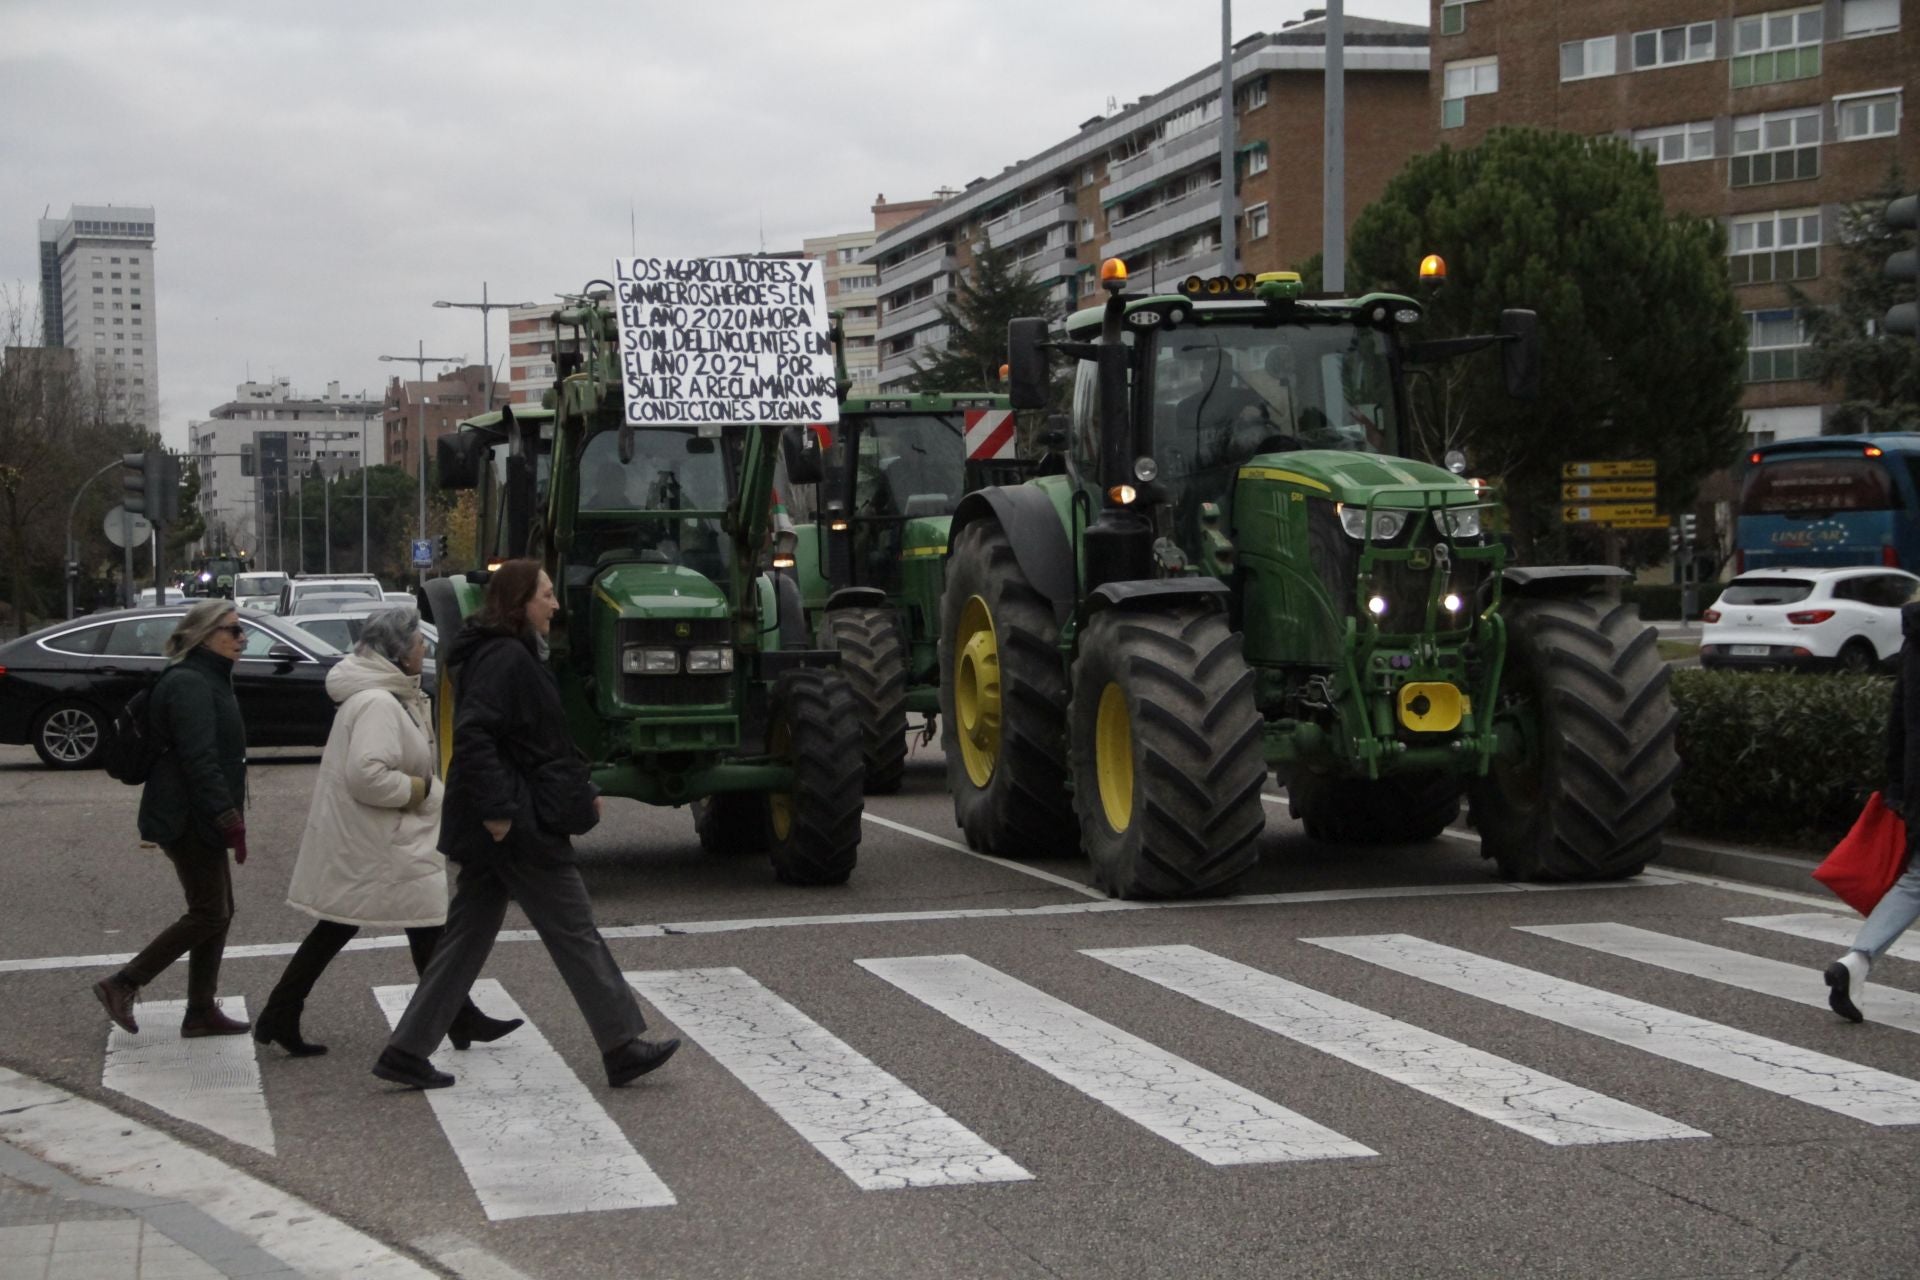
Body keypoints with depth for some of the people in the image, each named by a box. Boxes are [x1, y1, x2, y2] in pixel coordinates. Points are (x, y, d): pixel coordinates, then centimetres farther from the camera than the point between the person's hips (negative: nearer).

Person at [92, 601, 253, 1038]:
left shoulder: (207, 680, 17)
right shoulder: (189, 685, -16)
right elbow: (199, 761, -24)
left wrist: (230, 816, 23)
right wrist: (230, 818, -26)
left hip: (199, 819, 10)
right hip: (188, 819, -10)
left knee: (217, 912, 11)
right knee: (209, 914, -7)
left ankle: (201, 1011, 15)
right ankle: (122, 985, 0)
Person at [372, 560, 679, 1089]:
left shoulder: (514, 657, 17)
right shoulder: (507, 659, -16)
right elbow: (473, 734, -26)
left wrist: (579, 790, 18)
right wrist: (496, 808, -27)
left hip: (492, 829, 10)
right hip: (519, 826, -10)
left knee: (467, 937, 11)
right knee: (575, 933, -1)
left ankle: (407, 1051, 11)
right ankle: (622, 1048, 7)